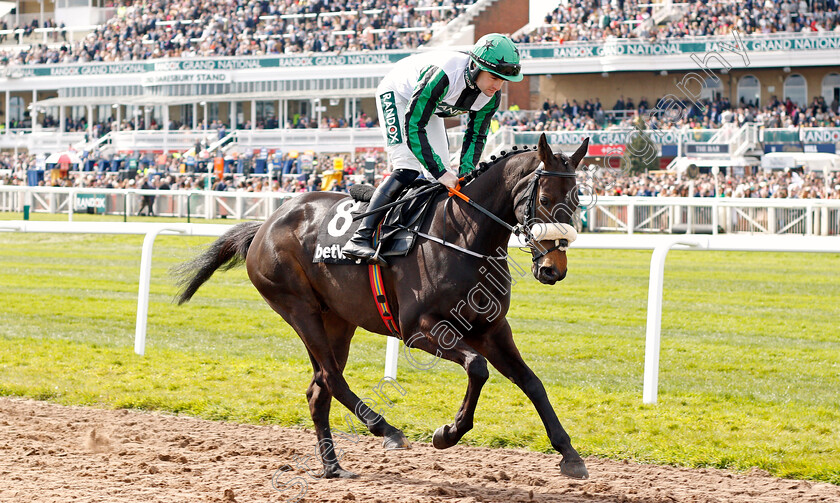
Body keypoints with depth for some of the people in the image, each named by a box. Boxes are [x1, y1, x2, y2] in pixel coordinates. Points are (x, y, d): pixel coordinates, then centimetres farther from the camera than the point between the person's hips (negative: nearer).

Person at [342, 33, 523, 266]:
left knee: (442, 174, 2)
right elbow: (413, 128, -40)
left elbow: (476, 137, -6)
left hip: (431, 107, 8)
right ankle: (359, 239, -31)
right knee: (409, 169, -24)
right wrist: (441, 173, -43)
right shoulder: (444, 75, -42)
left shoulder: (492, 96, -20)